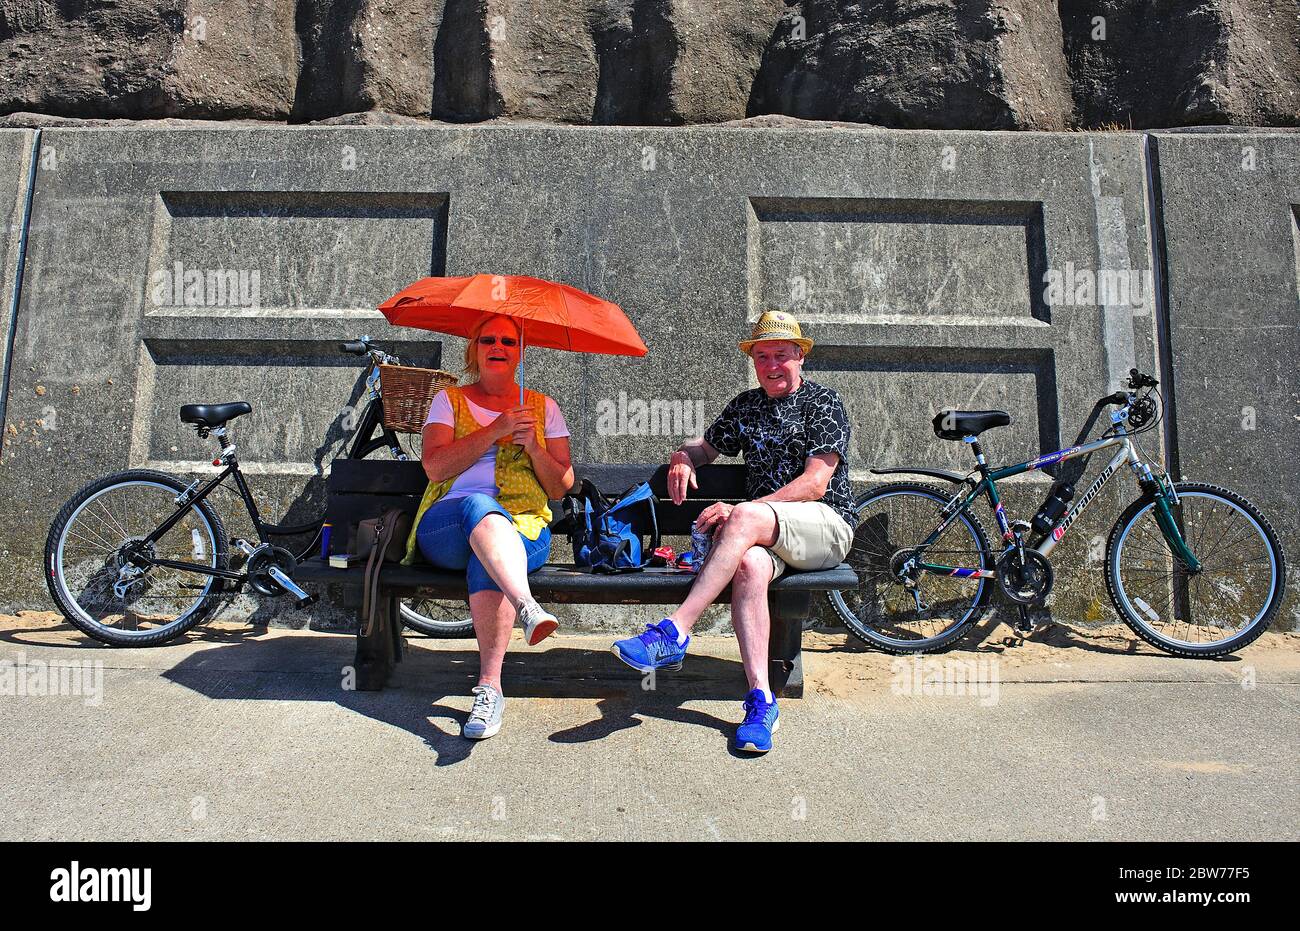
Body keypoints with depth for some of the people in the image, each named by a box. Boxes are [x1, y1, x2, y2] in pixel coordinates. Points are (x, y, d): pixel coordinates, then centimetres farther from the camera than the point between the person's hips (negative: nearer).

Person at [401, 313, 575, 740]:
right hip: (447, 525, 0)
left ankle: (490, 688, -38)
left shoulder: (543, 407, 20)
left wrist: (533, 447, -5)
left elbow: (562, 487, 13)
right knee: (479, 505, -38)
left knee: (486, 563, -36)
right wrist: (495, 430, -9)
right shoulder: (449, 400, 18)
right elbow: (435, 466, -1)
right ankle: (528, 608, -59)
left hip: (524, 528, 1)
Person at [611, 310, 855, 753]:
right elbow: (706, 446, 32)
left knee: (744, 520, -35)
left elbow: (815, 484, -10)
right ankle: (761, 700, -33)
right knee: (748, 563, -34)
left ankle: (674, 633, -36)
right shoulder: (745, 405, 19)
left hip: (826, 524, -4)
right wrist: (682, 458, 4)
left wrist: (740, 512, -18)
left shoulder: (822, 402, 1)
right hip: (764, 533, 4)